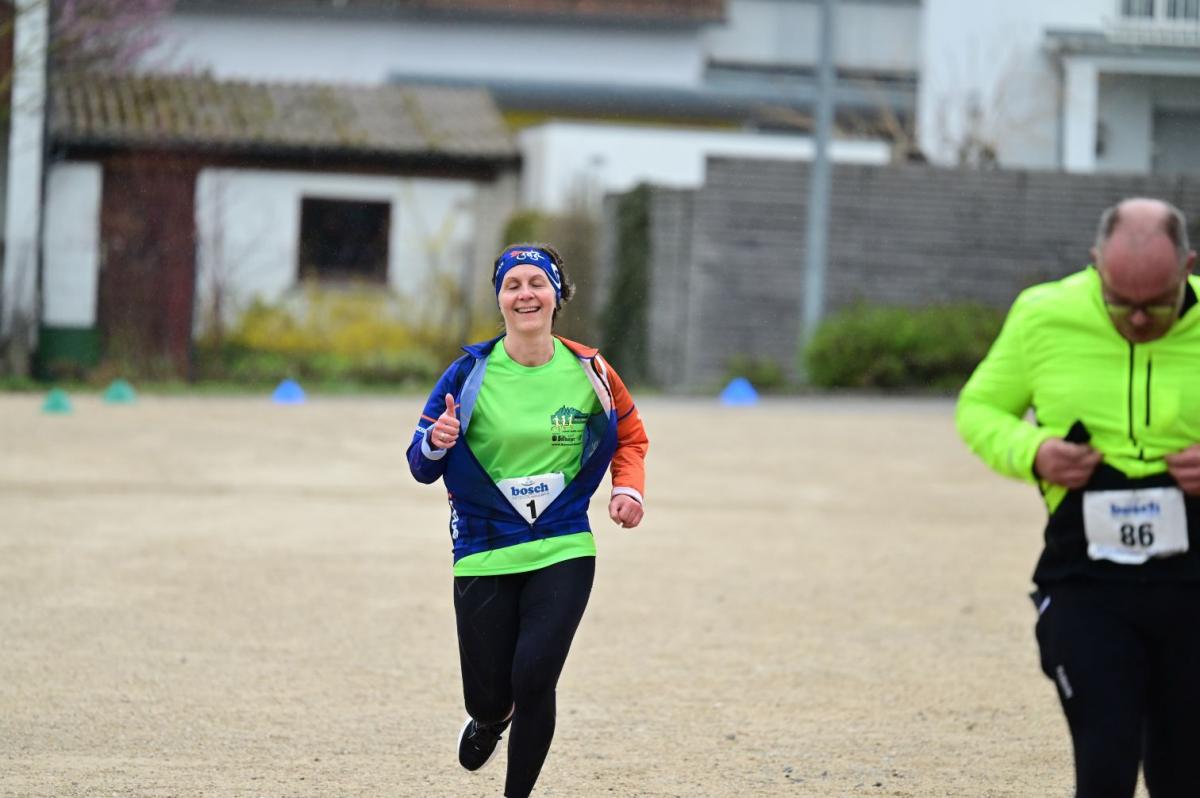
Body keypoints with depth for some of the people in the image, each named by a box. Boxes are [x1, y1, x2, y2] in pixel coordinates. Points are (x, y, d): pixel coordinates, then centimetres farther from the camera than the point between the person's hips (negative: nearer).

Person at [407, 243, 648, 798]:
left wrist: (628, 487, -1)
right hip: (484, 555, 0)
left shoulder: (588, 371, -1)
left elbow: (630, 435, 17)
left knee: (533, 680, -16)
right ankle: (490, 720, 43)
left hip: (563, 552, 0)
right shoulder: (470, 373, -5)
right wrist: (436, 442, -23)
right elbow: (422, 466, -1)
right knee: (488, 694, 4)